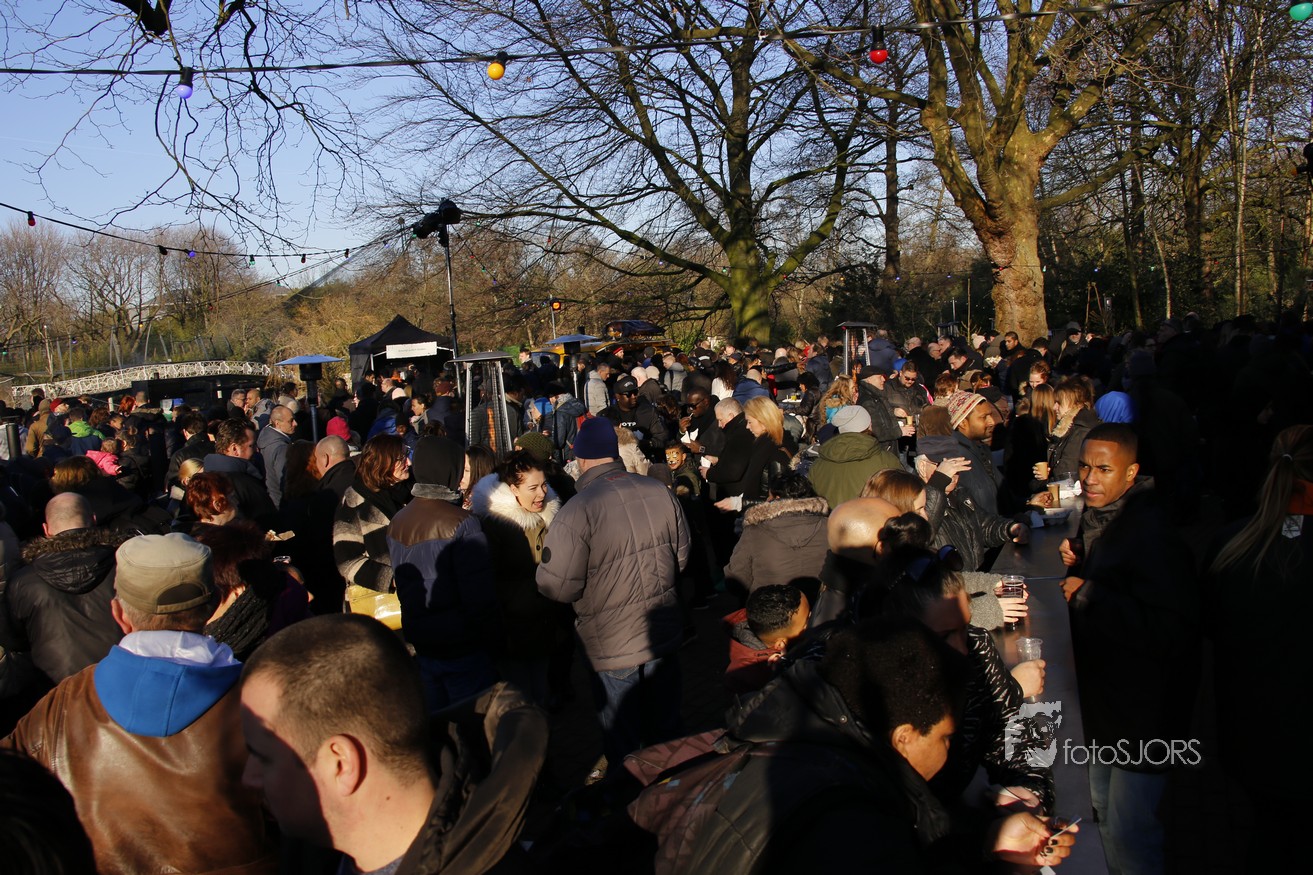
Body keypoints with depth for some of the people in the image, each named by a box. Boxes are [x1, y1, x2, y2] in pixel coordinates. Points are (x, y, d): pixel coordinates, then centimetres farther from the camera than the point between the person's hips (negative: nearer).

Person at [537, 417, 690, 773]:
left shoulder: (575, 512, -24)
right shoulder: (659, 492, -7)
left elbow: (557, 587, -20)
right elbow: (681, 556, 5)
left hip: (613, 646, -5)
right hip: (665, 633, 5)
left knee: (623, 743, 15)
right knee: (665, 729, 24)